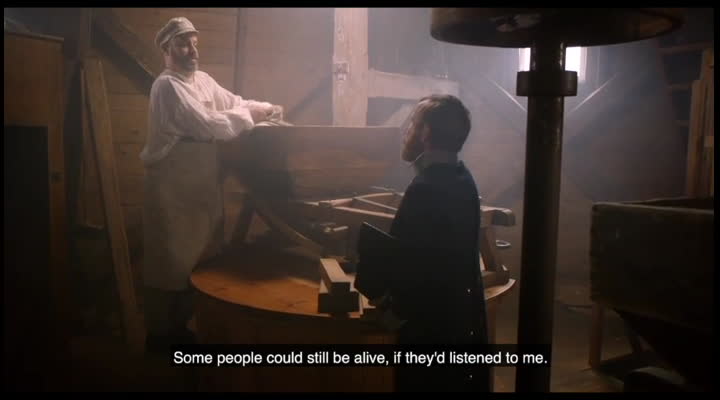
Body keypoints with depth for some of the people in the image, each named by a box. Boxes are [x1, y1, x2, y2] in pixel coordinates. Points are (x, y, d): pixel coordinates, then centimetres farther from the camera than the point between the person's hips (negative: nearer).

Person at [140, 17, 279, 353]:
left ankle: (180, 326, 30)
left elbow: (232, 102, 19)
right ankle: (160, 334, 15)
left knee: (195, 257, 15)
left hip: (200, 183, 9)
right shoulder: (167, 85, -15)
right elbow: (206, 124, -23)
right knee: (170, 261, 1)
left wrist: (262, 107, 0)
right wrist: (248, 116, -14)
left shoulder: (203, 80, 12)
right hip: (172, 186, -9)